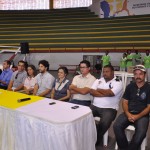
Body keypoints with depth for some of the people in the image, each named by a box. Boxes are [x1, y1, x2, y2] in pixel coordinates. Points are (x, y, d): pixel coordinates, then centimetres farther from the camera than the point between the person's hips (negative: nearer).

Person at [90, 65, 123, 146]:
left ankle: (95, 140, -3)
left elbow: (110, 93, -19)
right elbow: (92, 91, -1)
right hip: (95, 106, 5)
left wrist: (99, 90, -2)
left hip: (109, 109, -4)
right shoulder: (98, 80, 12)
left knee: (104, 123, -30)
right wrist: (105, 94, -11)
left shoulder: (118, 83, -3)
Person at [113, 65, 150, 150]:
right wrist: (128, 114, -10)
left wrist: (137, 116, -15)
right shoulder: (130, 86, 10)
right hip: (128, 113, 3)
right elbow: (125, 102, 8)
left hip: (142, 115, -2)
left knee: (141, 132, -31)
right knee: (117, 126, -24)